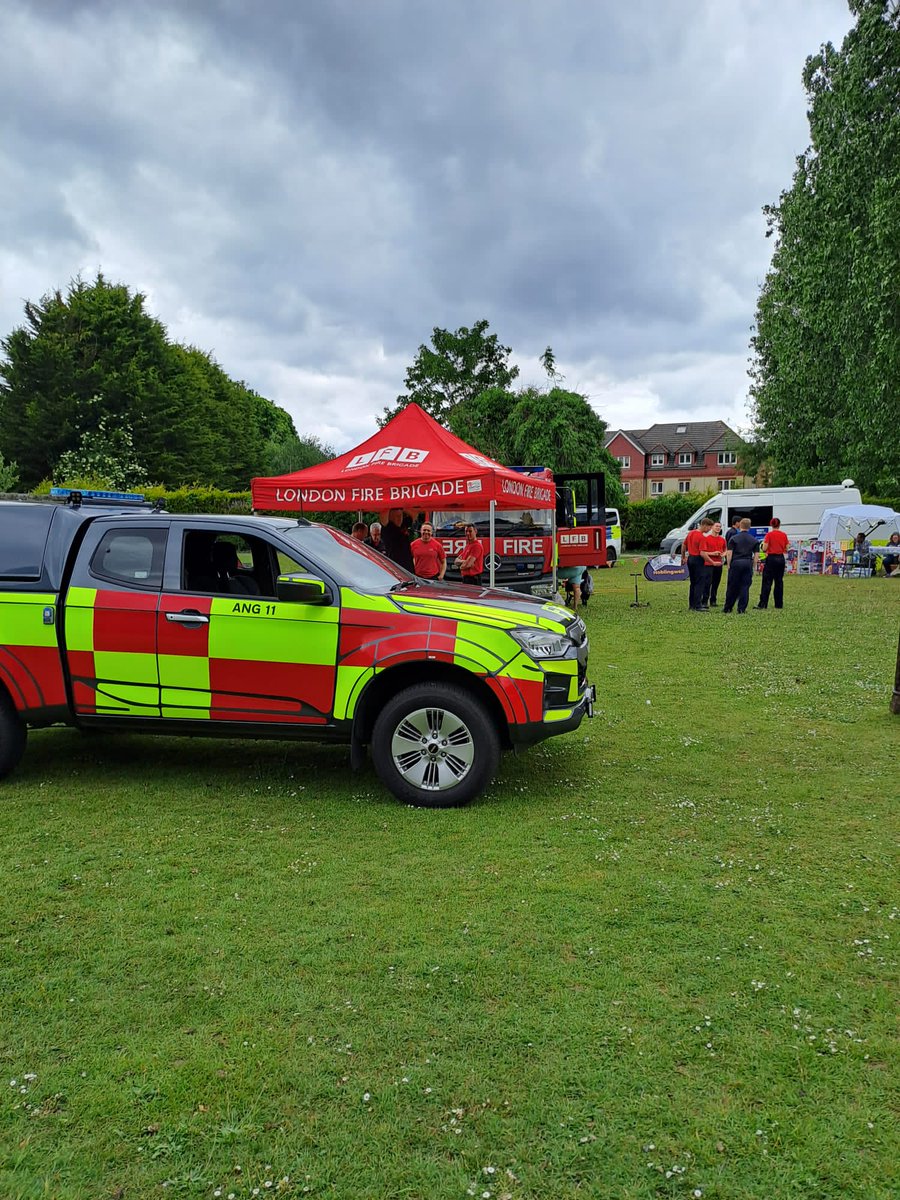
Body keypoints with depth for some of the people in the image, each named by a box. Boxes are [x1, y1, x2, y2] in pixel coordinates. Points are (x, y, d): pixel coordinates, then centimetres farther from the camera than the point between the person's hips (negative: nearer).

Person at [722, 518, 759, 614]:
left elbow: (729, 553, -5)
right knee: (745, 587, 3)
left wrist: (728, 565, 2)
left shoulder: (734, 538, 0)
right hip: (748, 563, 1)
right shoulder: (754, 540, 7)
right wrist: (754, 567, 9)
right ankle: (742, 608, 1)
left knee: (732, 587, 5)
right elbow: (756, 555, 4)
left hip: (736, 563, -1)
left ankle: (727, 608, 11)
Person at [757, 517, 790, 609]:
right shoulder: (784, 535, 3)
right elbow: (786, 549, 5)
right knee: (779, 581, 11)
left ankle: (763, 604, -8)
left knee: (767, 582, -3)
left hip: (771, 559, -4)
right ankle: (779, 604, 13)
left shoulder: (769, 534, -9)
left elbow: (764, 548, -12)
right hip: (781, 559, 4)